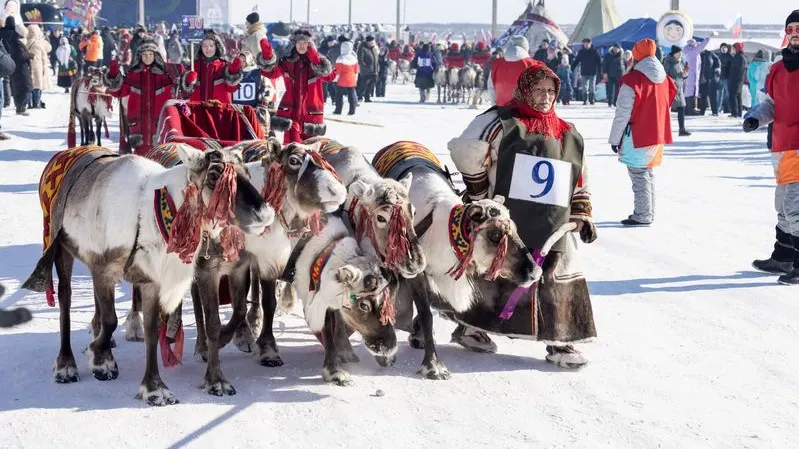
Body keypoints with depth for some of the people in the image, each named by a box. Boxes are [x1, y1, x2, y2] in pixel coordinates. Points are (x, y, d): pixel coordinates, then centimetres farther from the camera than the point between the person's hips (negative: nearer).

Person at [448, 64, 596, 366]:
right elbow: (466, 151, -11)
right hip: (504, 224, -5)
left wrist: (582, 215, 14)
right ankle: (469, 327, 25)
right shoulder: (500, 123, -8)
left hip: (552, 228, 5)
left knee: (559, 280, 2)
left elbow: (580, 183, 20)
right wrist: (478, 193, -6)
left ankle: (559, 342, 10)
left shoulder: (569, 136, 13)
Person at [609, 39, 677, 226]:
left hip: (637, 136, -7)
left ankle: (642, 216, -2)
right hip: (657, 135, 7)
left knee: (639, 176, -2)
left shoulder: (633, 80, -16)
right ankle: (648, 213, 21)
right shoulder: (663, 78, 6)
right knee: (648, 174, 16)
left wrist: (615, 139, -6)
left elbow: (622, 112, -13)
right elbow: (666, 106, 14)